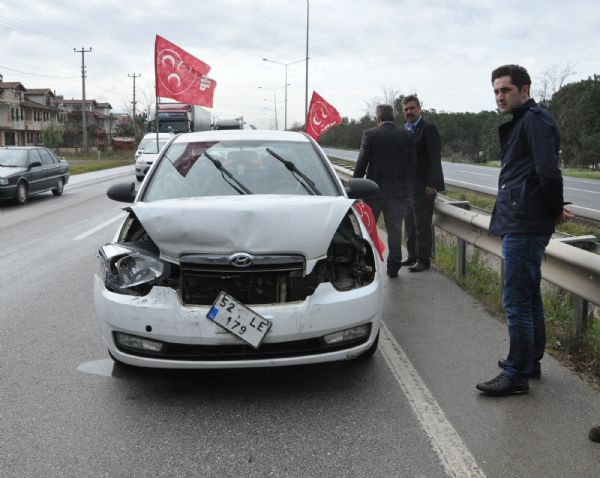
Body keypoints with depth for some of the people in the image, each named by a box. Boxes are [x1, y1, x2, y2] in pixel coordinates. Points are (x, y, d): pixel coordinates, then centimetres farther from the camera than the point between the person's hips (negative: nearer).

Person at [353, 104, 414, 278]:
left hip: (375, 189, -2)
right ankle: (393, 267, 11)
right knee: (395, 228, 9)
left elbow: (361, 163, -7)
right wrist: (407, 186, 12)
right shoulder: (406, 136, 1)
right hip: (399, 190, 2)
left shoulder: (370, 134, -6)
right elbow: (412, 163, 3)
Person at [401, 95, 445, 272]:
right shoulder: (405, 130, 14)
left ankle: (423, 260, 5)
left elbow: (434, 158, -14)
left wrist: (430, 184, -19)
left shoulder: (428, 128, -9)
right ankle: (412, 256, 27)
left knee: (422, 225, -3)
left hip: (423, 187, -8)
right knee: (410, 224, 16)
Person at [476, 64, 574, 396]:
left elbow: (548, 172, -22)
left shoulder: (535, 120, -11)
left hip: (524, 226, -11)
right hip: (520, 223, 11)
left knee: (516, 303, -5)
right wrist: (556, 209, 8)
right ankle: (530, 362, 31)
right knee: (529, 298, 18)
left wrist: (555, 210, -10)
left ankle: (517, 375, 5)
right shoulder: (518, 124, 20)